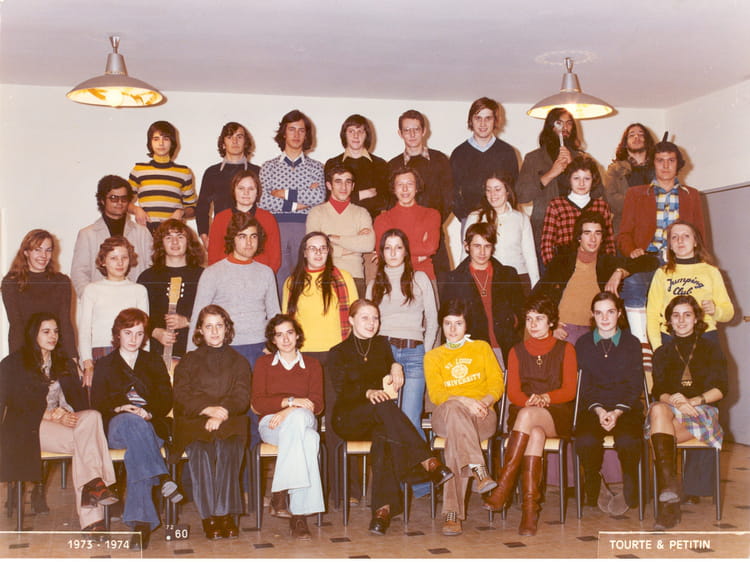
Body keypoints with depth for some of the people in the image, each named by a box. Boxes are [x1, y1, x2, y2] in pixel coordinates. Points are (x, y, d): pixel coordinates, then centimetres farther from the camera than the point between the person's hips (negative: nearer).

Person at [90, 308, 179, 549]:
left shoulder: (154, 362, 22)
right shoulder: (105, 365, 21)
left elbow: (166, 401, 8)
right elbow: (97, 404, 8)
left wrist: (148, 412, -13)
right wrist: (119, 408, -14)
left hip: (151, 426, 0)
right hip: (115, 427, 0)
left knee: (136, 452, -36)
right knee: (132, 422, -39)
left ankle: (141, 522, -45)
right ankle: (162, 478, -48)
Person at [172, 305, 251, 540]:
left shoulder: (239, 361, 22)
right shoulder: (188, 361, 21)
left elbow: (242, 397, 6)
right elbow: (182, 397, 5)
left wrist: (222, 412, -14)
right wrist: (209, 409, -13)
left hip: (230, 422, 0)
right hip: (194, 423, 0)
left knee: (227, 449, -33)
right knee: (200, 452, -32)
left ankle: (226, 514, -31)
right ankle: (209, 517, -28)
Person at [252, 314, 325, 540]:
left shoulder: (312, 365, 15)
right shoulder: (263, 364, 13)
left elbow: (317, 405, 2)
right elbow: (257, 403, 0)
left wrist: (290, 411, -17)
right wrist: (290, 401, -15)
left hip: (304, 421, 1)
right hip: (271, 424, -1)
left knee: (298, 417, -39)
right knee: (308, 440, -36)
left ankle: (280, 494, -35)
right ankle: (299, 513, -38)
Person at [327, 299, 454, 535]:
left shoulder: (382, 345, 18)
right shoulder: (338, 353, 5)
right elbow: (343, 391, -8)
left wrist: (396, 368, 9)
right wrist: (369, 392, -28)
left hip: (380, 419, 3)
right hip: (349, 420, -2)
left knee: (384, 436, -37)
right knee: (384, 407, -37)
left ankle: (383, 508, -47)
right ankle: (429, 463, -42)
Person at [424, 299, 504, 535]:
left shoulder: (481, 348, 21)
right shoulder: (433, 356, 20)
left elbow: (497, 384, 10)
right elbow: (435, 394, 2)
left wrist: (483, 402, -13)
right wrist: (464, 401, -18)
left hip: (482, 416, 0)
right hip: (445, 415, 0)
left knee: (456, 436, -37)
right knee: (455, 409, -40)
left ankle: (453, 514, -44)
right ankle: (479, 471, -53)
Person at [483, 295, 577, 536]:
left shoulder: (565, 349, 13)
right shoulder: (517, 351, 18)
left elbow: (569, 390, 1)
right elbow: (513, 392, 7)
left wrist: (546, 397, -19)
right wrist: (530, 399, -16)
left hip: (557, 416, -1)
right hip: (523, 414, 2)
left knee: (527, 415, -37)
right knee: (535, 433, -36)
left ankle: (504, 486, -39)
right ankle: (530, 507, -43)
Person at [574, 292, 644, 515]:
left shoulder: (631, 343, 9)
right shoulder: (583, 344, 11)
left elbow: (635, 386, 2)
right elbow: (583, 385, 5)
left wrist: (617, 412, -14)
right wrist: (599, 410, -13)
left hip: (626, 408, 0)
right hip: (593, 409, 1)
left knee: (627, 441, -34)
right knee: (586, 441, -32)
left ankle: (629, 494, -9)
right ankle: (592, 493, -7)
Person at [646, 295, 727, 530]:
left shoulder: (710, 349, 16)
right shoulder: (662, 353, 20)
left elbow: (721, 389, 5)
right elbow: (657, 391, 7)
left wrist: (696, 400, -14)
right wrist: (674, 400, -16)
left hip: (703, 412, -1)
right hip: (669, 412, 2)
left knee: (658, 432, -34)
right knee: (658, 409, -38)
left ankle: (667, 500, -39)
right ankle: (670, 499, -48)